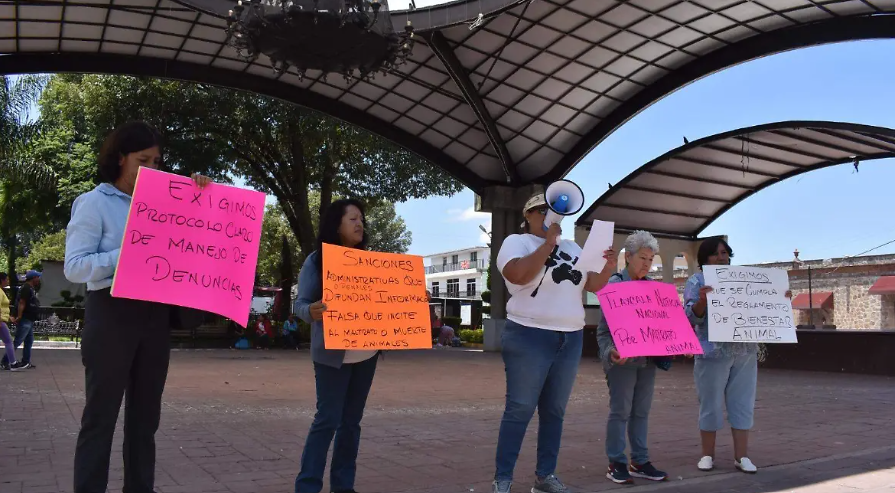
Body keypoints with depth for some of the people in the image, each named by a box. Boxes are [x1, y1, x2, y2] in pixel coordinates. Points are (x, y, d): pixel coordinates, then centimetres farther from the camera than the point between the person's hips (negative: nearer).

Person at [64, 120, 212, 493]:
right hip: (112, 315, -5)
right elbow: (74, 266, -10)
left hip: (155, 316, 6)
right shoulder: (94, 203, -2)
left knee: (145, 416, 12)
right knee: (100, 417, 0)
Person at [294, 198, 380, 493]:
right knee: (328, 419, -6)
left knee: (351, 420, 10)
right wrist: (312, 312, -30)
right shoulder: (316, 261, -5)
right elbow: (300, 304, -7)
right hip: (332, 354, -5)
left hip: (366, 353, 5)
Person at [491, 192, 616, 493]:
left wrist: (607, 270, -6)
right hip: (529, 337, -6)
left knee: (554, 411, 11)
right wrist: (548, 243, -19)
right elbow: (519, 275, -21)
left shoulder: (572, 248, 17)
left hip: (571, 339, 6)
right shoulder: (516, 242, -2)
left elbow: (592, 285, 13)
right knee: (520, 410, -5)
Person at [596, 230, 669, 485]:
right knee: (620, 411, -1)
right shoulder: (614, 284, -6)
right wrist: (610, 352, -24)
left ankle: (639, 461, 19)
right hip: (623, 359, -6)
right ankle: (616, 464, 8)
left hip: (648, 359, 6)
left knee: (642, 411, 11)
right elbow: (604, 327, -9)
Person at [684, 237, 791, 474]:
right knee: (711, 404, 3)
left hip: (745, 351, 4)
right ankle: (707, 455, 13)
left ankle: (741, 456, 12)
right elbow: (690, 316, -8)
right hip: (713, 351, -4)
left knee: (742, 403, 5)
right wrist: (702, 300, -27)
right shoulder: (697, 281, 1)